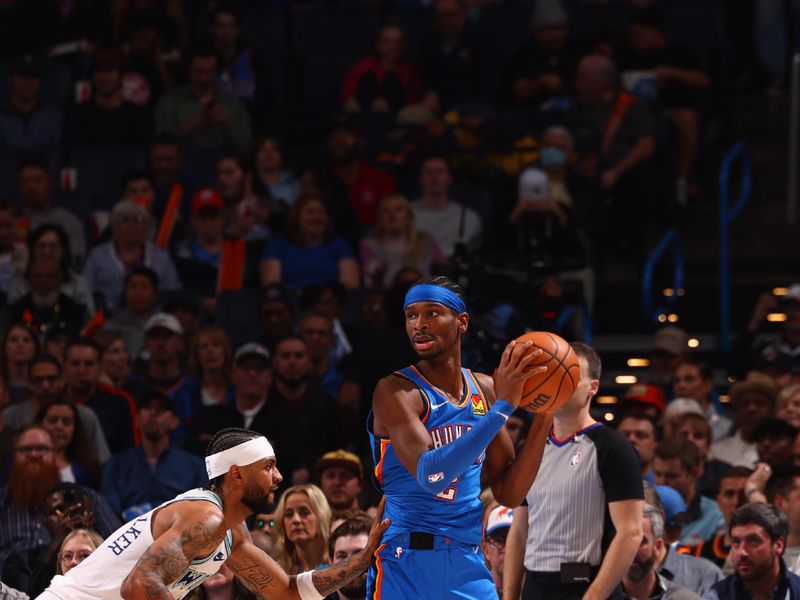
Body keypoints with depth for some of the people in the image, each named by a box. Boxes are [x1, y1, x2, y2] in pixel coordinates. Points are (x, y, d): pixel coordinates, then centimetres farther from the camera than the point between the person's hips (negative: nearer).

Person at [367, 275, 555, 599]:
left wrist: (544, 417, 0)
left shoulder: (484, 390, 9)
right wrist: (502, 407, -25)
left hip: (469, 564, 6)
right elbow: (430, 475, -26)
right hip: (408, 564, -6)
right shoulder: (396, 391, -10)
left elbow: (508, 493, 11)